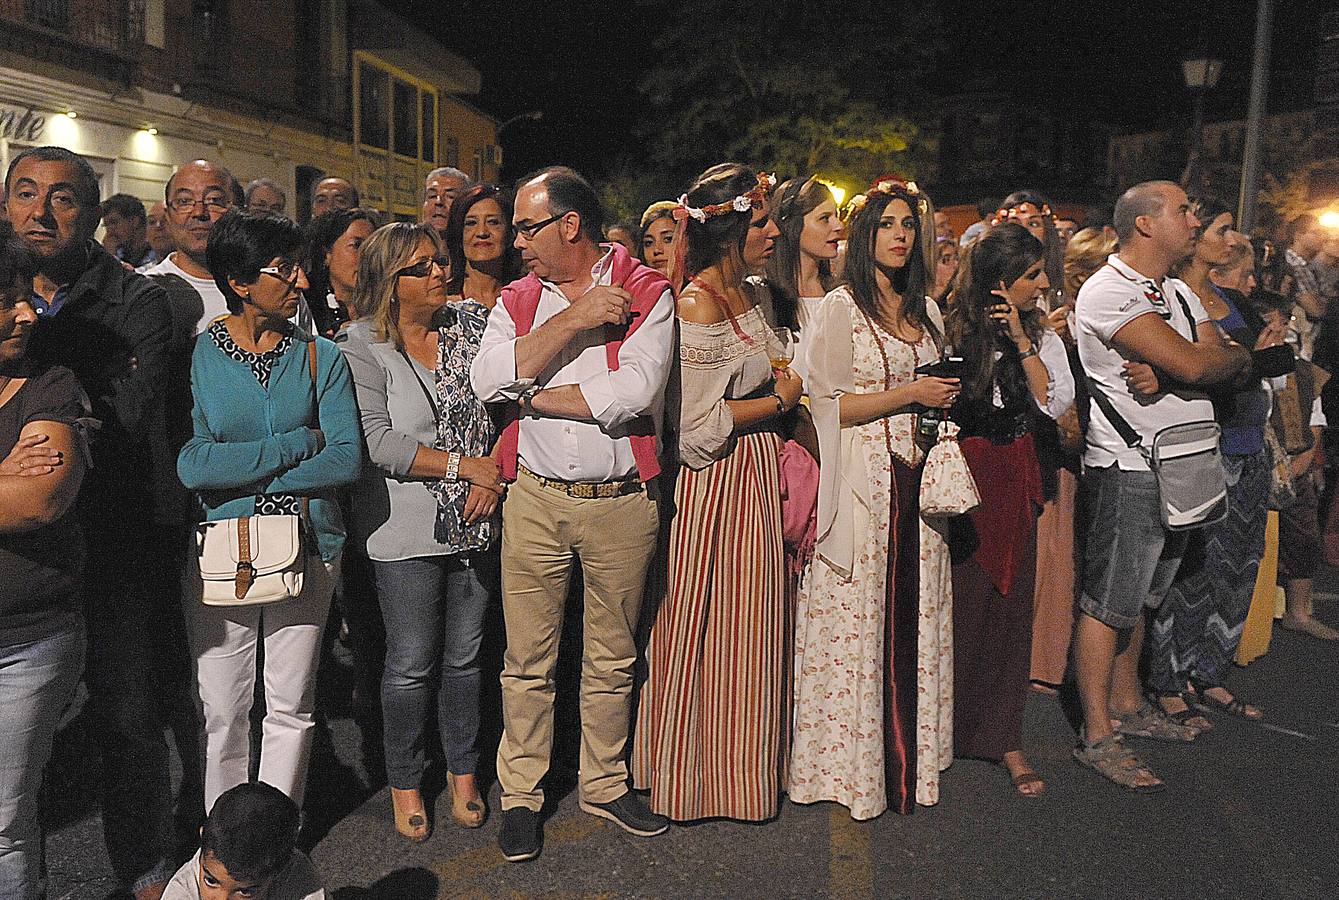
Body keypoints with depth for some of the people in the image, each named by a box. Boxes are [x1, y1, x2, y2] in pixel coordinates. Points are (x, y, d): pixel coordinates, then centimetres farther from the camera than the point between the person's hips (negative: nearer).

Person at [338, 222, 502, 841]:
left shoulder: (472, 322, 5)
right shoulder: (361, 345, -8)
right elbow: (377, 444, -16)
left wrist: (494, 473, -9)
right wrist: (464, 465, -16)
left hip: (477, 526, 4)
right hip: (408, 529, -4)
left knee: (465, 656, 15)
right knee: (412, 665, 6)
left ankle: (463, 773, 33)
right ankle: (405, 784, 28)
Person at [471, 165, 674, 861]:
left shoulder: (646, 293, -3)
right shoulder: (519, 299, 7)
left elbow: (635, 392, -19)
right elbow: (487, 381, -11)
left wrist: (533, 397, -9)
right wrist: (574, 319, -15)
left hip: (622, 503, -1)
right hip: (535, 500, 2)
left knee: (612, 658, 14)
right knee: (528, 660, 9)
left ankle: (603, 784, 33)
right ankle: (521, 795, 27)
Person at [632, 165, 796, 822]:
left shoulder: (751, 295, 10)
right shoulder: (697, 306, -18)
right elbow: (698, 428, -20)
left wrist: (784, 393, 6)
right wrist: (778, 402, -10)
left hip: (758, 476, 9)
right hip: (715, 485, -9)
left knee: (749, 630, 16)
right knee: (708, 631, 4)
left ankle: (744, 765, 32)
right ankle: (698, 776, 23)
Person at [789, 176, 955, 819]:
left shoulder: (926, 312, 16)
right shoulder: (841, 308, -3)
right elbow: (827, 405, -11)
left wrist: (947, 396, 5)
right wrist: (909, 394, -13)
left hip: (918, 483, 6)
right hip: (861, 486, -6)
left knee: (914, 615, 9)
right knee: (857, 619, -1)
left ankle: (909, 754, 23)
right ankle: (853, 764, 13)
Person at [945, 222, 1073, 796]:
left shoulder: (1040, 333, 9)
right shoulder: (953, 330, -5)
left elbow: (1056, 403, -4)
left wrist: (1022, 341, -9)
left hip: (1014, 479, 4)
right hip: (963, 475, -4)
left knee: (1011, 604, 7)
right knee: (961, 602, 1)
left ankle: (1004, 738, 18)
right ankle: (947, 726, 18)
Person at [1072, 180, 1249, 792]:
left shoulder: (1180, 294, 16)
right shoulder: (1107, 290, -13)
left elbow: (1227, 368, 3)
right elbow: (1193, 364, -22)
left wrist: (1165, 374, -16)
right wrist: (1238, 354, -1)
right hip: (1128, 471, -9)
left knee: (1139, 597, 18)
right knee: (1106, 601, -3)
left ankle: (1126, 702, 32)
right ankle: (1096, 736, 5)